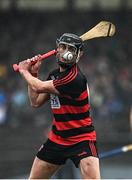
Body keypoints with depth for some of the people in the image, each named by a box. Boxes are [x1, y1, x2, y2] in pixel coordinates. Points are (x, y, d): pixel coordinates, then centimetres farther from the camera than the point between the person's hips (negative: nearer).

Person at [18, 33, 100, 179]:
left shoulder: (75, 78, -24)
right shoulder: (54, 75, 5)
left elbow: (38, 87, -19)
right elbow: (36, 102, 8)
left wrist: (24, 71, -1)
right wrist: (33, 74, 1)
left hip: (82, 139, -8)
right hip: (57, 138, 8)